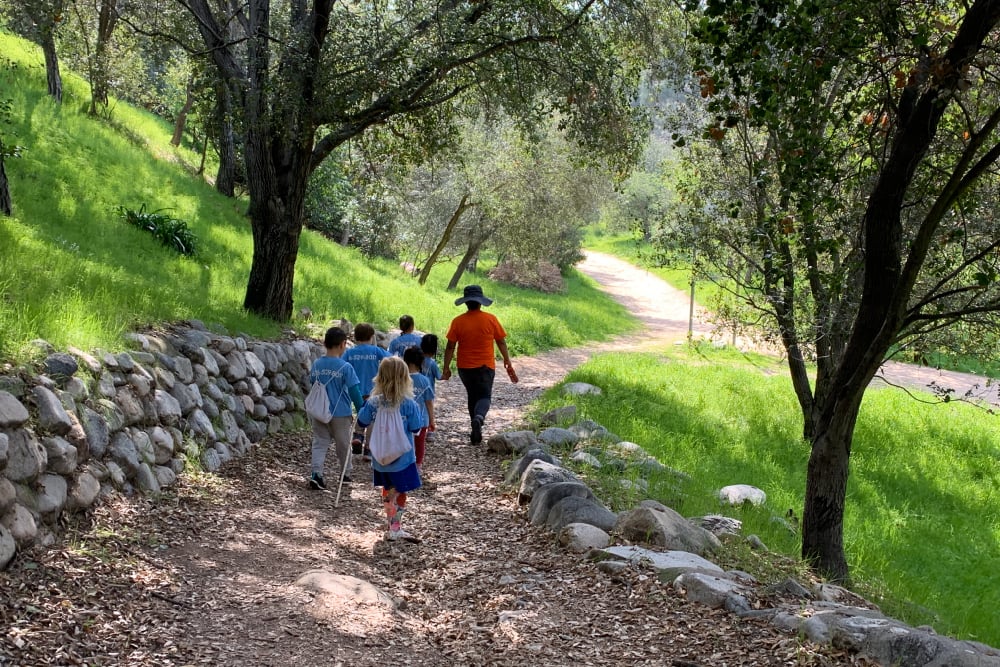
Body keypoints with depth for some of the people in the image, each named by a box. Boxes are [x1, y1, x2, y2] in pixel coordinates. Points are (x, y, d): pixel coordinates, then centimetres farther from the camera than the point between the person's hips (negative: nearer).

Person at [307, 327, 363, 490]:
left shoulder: (316, 365, -1)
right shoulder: (345, 367, -15)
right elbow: (354, 391, -12)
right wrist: (361, 410, 0)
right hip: (340, 414, -3)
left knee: (319, 443, 6)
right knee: (343, 445, 15)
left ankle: (316, 473, -13)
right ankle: (345, 474, 30)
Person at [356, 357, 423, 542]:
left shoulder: (373, 402, -10)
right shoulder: (409, 404, -18)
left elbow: (362, 422, 0)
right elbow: (415, 428, -11)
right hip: (402, 458, -4)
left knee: (388, 491, 19)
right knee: (400, 494, 7)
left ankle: (394, 527, 29)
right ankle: (395, 529, 7)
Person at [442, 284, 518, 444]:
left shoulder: (458, 321, -7)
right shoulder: (490, 319, -6)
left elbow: (450, 347, -6)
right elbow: (501, 342, -1)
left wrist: (446, 368, 1)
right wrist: (508, 363, 9)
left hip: (465, 367, 1)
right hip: (485, 366, -1)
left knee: (472, 396, 18)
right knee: (485, 396, 5)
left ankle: (477, 432, 21)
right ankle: (479, 417, -27)